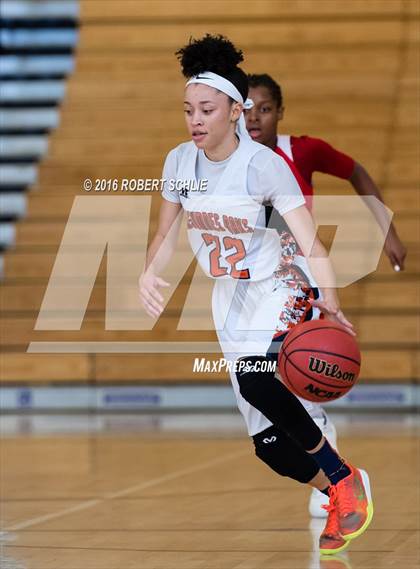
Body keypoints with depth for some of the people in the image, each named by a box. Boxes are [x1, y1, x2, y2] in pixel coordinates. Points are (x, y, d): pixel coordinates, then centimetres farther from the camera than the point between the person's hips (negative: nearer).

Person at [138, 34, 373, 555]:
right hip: (229, 300, 6)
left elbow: (310, 243, -26)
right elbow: (166, 234, 8)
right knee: (268, 443, 4)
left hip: (277, 292, -6)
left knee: (255, 380, -35)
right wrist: (149, 274, -12)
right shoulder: (179, 162, -5)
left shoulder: (264, 164, -21)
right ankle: (344, 499, 27)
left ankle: (345, 479, -18)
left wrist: (330, 302, -42)